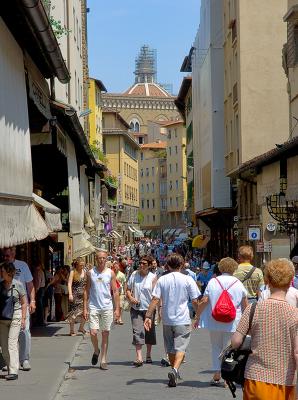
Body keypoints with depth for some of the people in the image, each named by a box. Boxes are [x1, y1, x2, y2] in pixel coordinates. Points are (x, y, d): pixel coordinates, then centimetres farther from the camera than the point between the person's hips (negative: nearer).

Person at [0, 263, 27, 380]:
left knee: (12, 343, -10)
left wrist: (23, 318, -3)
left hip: (15, 317, -4)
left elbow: (24, 303, 1)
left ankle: (13, 371, -11)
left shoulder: (18, 285, -5)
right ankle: (10, 366, 19)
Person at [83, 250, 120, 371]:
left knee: (105, 334, 4)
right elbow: (87, 291, 6)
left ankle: (103, 361, 11)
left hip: (107, 307, 0)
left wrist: (117, 309, -1)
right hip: (93, 307, 0)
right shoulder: (90, 273, 4)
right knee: (93, 333, -9)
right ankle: (96, 351, 21)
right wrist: (85, 308, 1)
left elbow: (115, 291, 4)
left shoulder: (110, 273, 3)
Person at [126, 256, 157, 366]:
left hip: (149, 309, -1)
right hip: (136, 309, 1)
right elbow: (128, 289, 10)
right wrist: (130, 298, -11)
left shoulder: (153, 278, -4)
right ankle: (139, 357, -15)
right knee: (137, 331, -11)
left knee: (149, 333, 11)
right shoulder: (134, 275, 3)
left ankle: (148, 355, 28)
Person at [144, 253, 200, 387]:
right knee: (181, 347, -4)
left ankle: (174, 372, 28)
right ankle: (175, 370, -27)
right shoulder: (188, 280, -4)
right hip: (183, 320, -3)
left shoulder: (162, 280, 1)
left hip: (167, 320, 3)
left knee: (170, 348, 16)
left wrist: (148, 316, -3)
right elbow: (195, 301, -2)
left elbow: (155, 300, -5)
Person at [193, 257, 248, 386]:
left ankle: (216, 375, 11)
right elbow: (245, 305, 4)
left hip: (214, 321, 0)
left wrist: (197, 317, 2)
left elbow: (204, 301, -6)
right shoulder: (238, 284, 0)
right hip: (232, 323, 0)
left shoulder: (213, 282, -2)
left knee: (216, 347, 14)